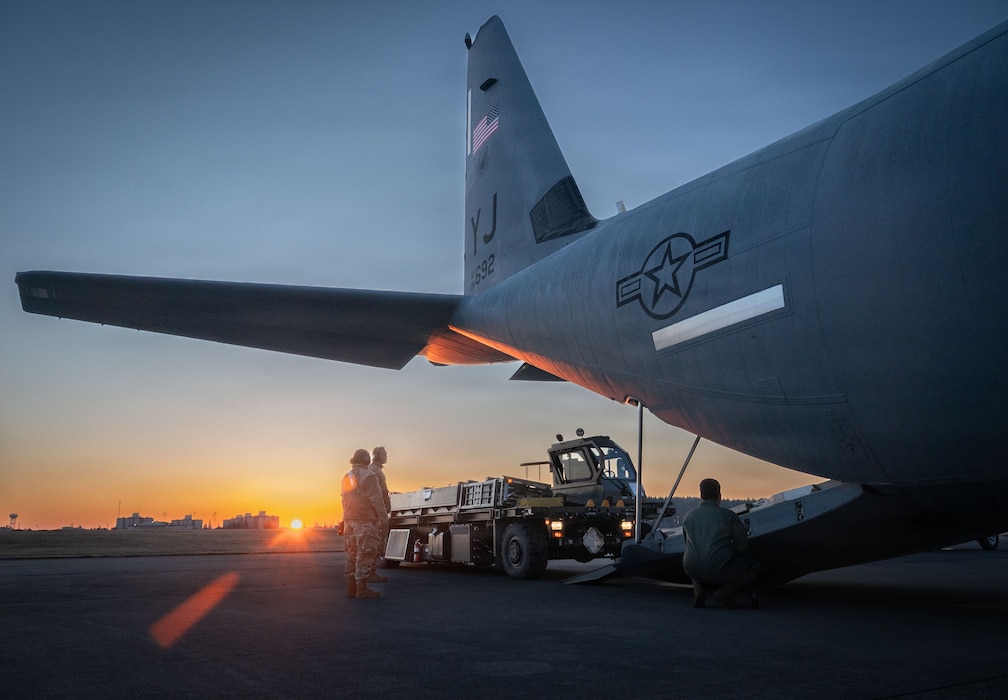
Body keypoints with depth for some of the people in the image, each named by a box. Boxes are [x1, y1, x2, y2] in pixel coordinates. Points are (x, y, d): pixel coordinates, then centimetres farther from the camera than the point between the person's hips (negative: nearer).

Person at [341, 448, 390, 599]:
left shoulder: (346, 477, 14)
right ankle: (361, 588, -9)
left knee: (352, 554, 10)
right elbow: (376, 500, -15)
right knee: (365, 554, -6)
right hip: (365, 520, -8)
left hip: (349, 520, 8)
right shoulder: (369, 476, -10)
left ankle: (351, 587, 10)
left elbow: (345, 500, 17)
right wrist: (384, 518, -14)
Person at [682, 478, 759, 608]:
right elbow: (742, 547, 0)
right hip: (719, 570, -4)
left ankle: (700, 588, 7)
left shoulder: (688, 516, 11)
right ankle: (726, 591, -3)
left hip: (692, 571, 4)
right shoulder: (728, 515, -1)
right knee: (752, 566, 20)